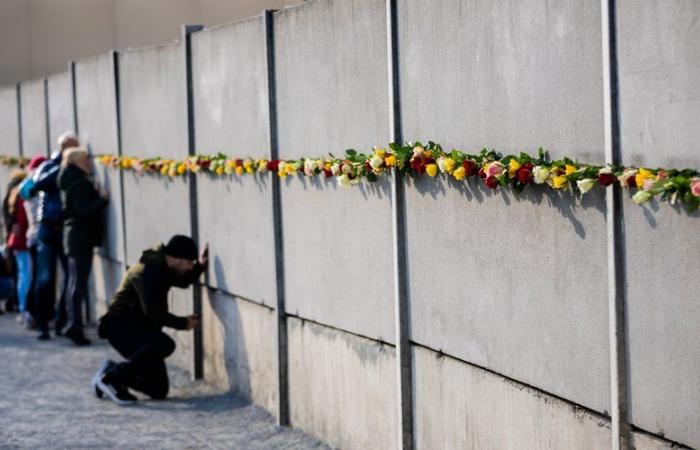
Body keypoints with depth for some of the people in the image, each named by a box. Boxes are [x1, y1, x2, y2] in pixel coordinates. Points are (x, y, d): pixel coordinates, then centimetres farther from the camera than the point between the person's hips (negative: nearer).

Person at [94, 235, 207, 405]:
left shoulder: (163, 267, 8)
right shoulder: (147, 271, -21)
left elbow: (183, 281, 28)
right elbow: (152, 313, -26)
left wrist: (200, 265, 9)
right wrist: (183, 323, -17)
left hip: (139, 328, 9)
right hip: (120, 327, -9)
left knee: (159, 390, 2)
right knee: (165, 345, -35)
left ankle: (112, 371, 17)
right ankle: (111, 378, -24)